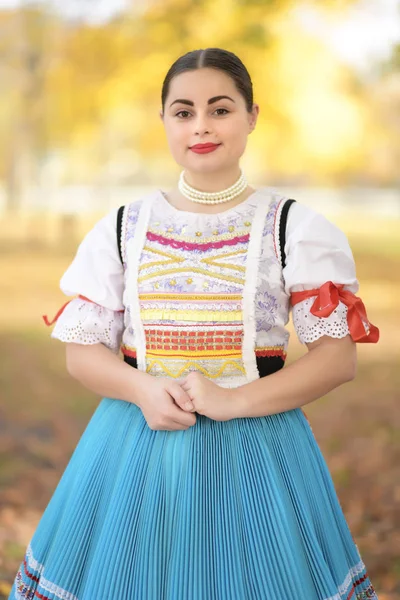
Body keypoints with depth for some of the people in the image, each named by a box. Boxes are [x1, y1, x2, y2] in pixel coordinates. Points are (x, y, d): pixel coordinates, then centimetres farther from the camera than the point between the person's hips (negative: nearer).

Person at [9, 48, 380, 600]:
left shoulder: (295, 228, 0)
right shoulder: (123, 228, 7)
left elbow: (339, 357, -4)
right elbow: (81, 350, 7)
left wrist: (235, 400, -17)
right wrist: (143, 391, -14)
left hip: (255, 447, -2)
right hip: (136, 447, 2)